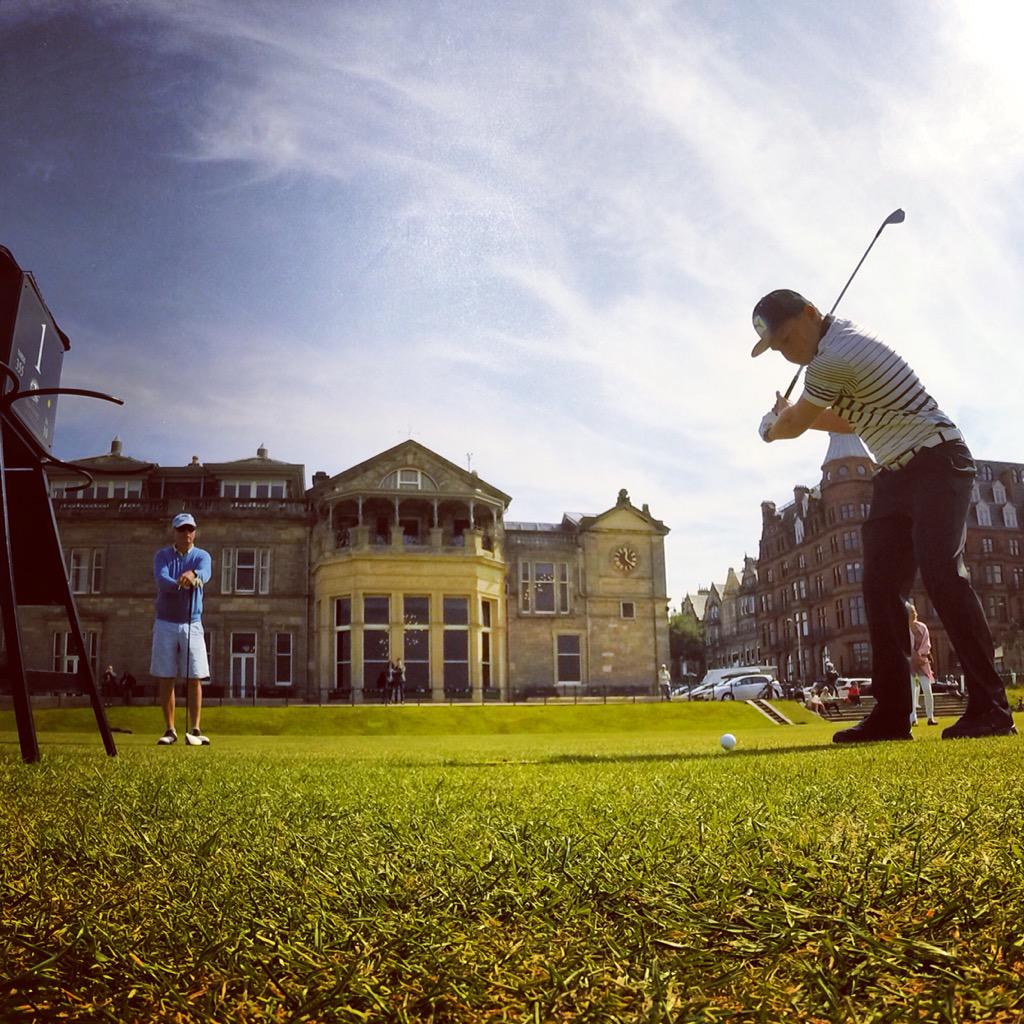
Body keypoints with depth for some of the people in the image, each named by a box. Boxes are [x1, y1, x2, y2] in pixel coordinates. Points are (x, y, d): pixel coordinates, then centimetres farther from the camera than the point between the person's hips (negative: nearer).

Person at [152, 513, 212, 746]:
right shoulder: (162, 556, 3)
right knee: (165, 679, 2)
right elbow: (161, 581, -17)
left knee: (194, 679, -3)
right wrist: (182, 584, -38)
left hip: (192, 624, 0)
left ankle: (194, 729, 1)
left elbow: (205, 574, -23)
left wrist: (193, 575, -47)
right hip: (165, 623, 0)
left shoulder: (202, 556, 2)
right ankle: (170, 730, 9)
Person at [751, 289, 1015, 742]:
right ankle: (892, 712, -5)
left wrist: (773, 426, 15)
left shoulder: (832, 360, -20)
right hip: (896, 472, 10)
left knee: (941, 573, -22)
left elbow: (791, 425, -7)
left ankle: (990, 706, -18)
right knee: (881, 585, -2)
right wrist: (795, 416, 14)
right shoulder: (841, 334, 12)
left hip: (937, 461, -10)